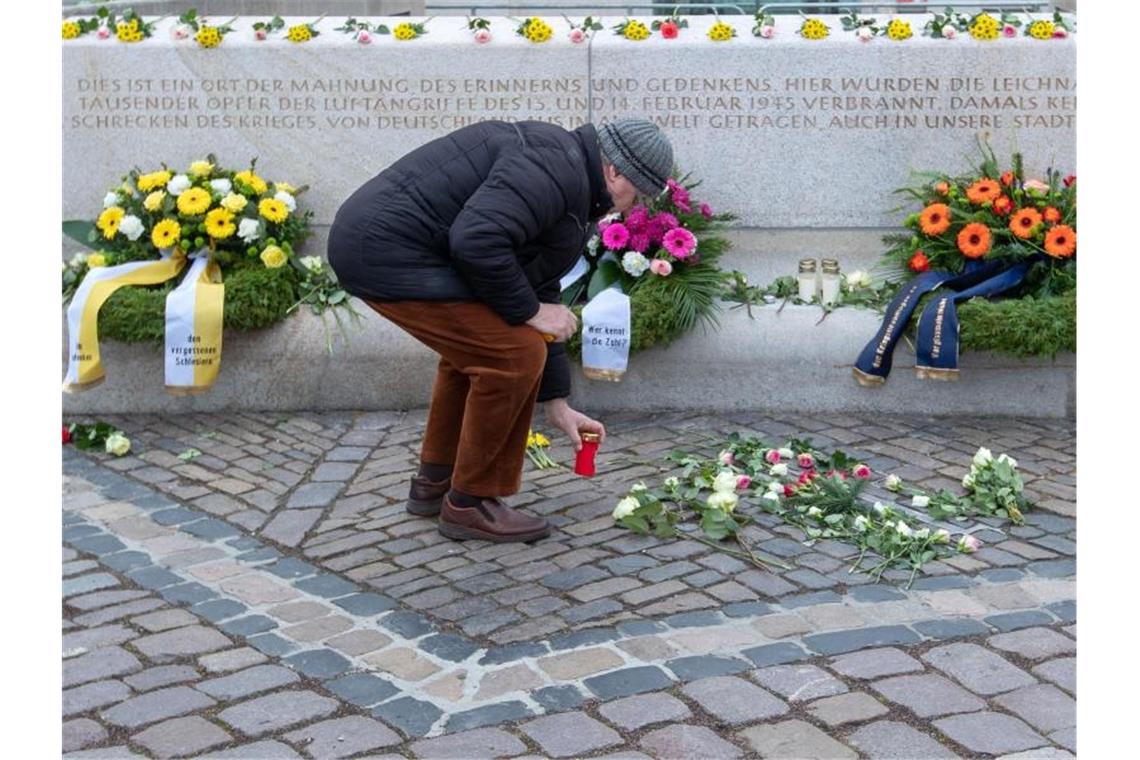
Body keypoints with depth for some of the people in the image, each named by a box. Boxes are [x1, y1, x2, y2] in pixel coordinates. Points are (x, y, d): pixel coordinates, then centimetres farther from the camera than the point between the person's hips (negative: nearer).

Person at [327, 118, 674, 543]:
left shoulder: (572, 192, 21)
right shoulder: (557, 166, -13)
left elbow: (541, 294, 25)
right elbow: (476, 241, -27)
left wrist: (556, 403, 25)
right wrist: (529, 310, -11)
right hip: (388, 253, -11)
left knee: (477, 343, 25)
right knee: (514, 354, -9)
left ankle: (434, 483, 32)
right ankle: (468, 504, 4)